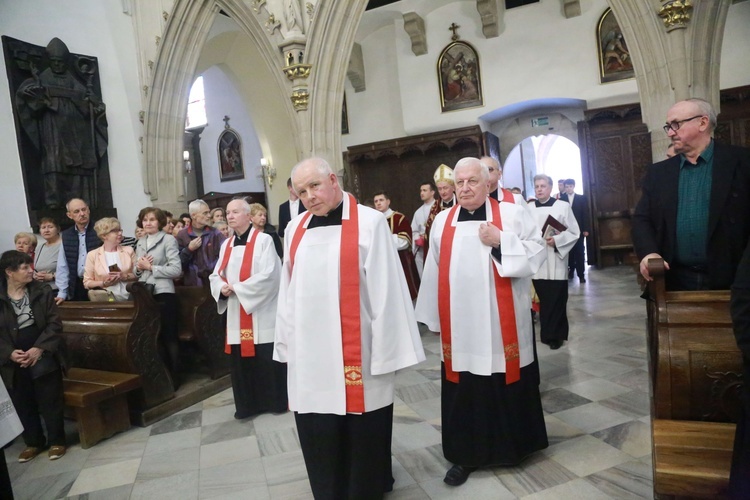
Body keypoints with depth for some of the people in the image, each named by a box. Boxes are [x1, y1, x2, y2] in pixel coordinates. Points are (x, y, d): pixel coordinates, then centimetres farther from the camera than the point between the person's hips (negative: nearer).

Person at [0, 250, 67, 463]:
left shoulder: (42, 292, -1)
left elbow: (54, 324, -5)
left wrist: (39, 349, -16)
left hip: (42, 354, -1)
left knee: (50, 401, 2)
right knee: (23, 405, 12)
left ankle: (56, 440, 18)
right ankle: (33, 442, 30)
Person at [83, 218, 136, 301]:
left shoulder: (128, 250, 13)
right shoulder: (92, 255, 8)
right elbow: (87, 282, 7)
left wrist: (125, 276, -8)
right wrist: (104, 283, -9)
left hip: (128, 297, 1)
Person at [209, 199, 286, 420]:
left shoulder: (263, 240, -8)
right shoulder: (226, 245, 13)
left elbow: (268, 275, -18)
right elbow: (216, 275, 13)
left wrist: (237, 288, -15)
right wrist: (222, 288, -10)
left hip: (261, 313, -6)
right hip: (236, 313, 6)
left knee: (267, 359, 0)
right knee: (241, 360, 9)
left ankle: (277, 401, 16)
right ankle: (248, 404, 22)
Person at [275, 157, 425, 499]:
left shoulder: (369, 222, -7)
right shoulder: (295, 229, 8)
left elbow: (386, 289, -8)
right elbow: (287, 291, 13)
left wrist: (387, 351, -9)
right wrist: (287, 342, 13)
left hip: (356, 351, -4)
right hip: (308, 352, 5)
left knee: (363, 434, 9)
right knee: (318, 436, 15)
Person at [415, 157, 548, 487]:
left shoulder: (513, 214, -1)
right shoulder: (442, 221, 7)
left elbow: (538, 253, -5)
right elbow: (434, 271, 7)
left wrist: (501, 242, -19)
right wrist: (434, 318, 7)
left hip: (503, 326, -2)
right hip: (459, 328, 3)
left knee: (508, 387, 11)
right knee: (463, 393, 10)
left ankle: (513, 446, 34)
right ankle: (466, 455, 26)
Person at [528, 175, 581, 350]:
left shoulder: (563, 206, 0)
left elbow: (574, 233, -1)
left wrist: (557, 240, -16)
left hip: (556, 264, -2)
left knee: (556, 301, 0)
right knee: (543, 300, 8)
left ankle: (555, 334, 14)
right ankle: (548, 333, 21)